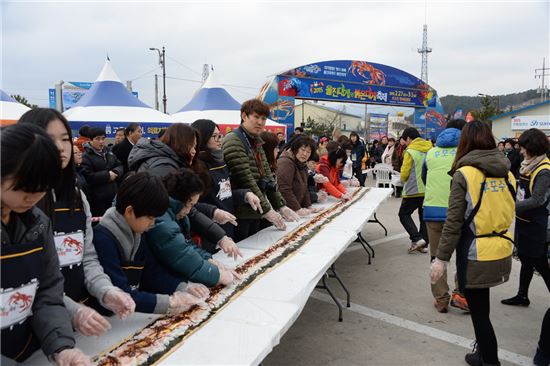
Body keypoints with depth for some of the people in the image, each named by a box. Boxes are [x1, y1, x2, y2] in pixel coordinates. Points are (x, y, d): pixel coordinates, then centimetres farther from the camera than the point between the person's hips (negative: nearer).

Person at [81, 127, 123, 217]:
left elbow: (120, 166, 13)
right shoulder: (86, 156, -7)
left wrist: (115, 173, -10)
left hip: (113, 195, 6)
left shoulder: (109, 153, 14)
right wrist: (107, 175, -15)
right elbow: (88, 176, -18)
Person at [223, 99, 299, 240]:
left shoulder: (256, 142, 15)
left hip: (255, 212, 8)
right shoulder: (233, 141, -12)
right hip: (240, 214, -8)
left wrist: (281, 206, 6)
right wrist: (267, 210, -19)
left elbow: (267, 176, 13)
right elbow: (245, 180, -19)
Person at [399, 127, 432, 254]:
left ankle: (417, 238, -6)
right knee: (424, 217, 14)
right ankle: (423, 243, 18)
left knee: (404, 214, 7)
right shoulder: (430, 150, 6)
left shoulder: (410, 152, -12)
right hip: (428, 189, 6)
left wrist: (404, 181, 10)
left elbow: (404, 174, -10)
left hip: (414, 190, -6)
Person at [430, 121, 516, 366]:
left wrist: (441, 258, -9)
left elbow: (454, 222, -14)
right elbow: (509, 213, 11)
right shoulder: (507, 173, 3)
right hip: (502, 253, 6)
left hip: (476, 256, -6)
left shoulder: (464, 174, -13)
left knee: (479, 311, 9)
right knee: (481, 308, 23)